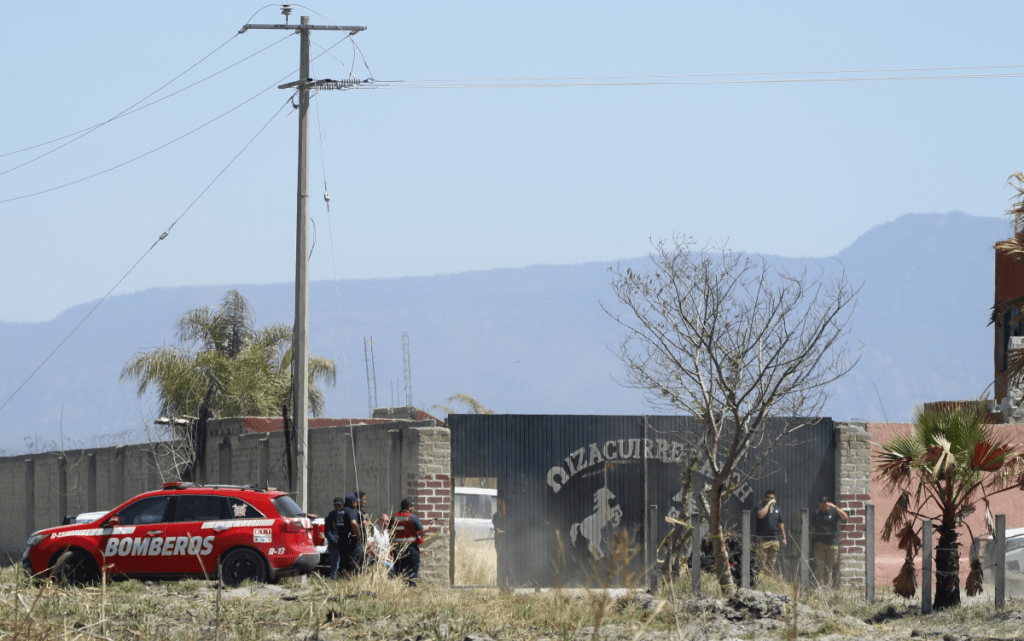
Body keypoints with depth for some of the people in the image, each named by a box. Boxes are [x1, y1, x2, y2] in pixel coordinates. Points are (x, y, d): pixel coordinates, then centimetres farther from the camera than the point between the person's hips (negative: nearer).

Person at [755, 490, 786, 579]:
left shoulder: (776, 508, 16)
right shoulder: (761, 506, -1)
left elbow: (781, 524, 22)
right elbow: (760, 515, -24)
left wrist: (784, 537, 19)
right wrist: (768, 504, -15)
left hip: (774, 540, 5)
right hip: (762, 540, -5)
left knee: (772, 563, 8)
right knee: (762, 563, -10)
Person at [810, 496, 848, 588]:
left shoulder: (834, 512, 4)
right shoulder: (816, 513, 12)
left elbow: (844, 518, -12)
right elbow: (813, 528, 19)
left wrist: (835, 508, -20)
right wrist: (811, 541, 16)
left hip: (832, 543, -1)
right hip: (819, 542, 1)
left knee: (830, 566, 2)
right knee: (819, 566, -8)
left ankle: (828, 586, 8)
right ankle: (820, 586, -10)